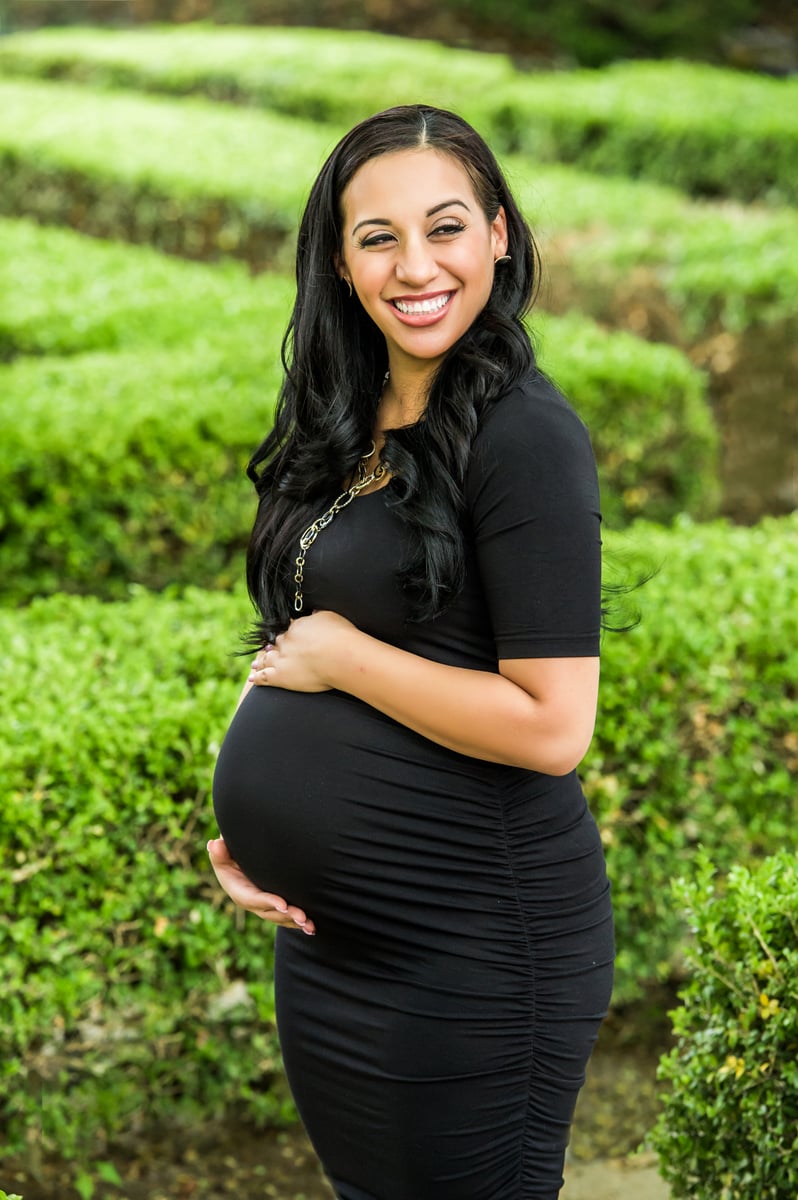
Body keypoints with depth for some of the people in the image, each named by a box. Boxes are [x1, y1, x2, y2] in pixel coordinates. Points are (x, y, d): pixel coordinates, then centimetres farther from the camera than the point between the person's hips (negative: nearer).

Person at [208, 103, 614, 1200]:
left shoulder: (526, 437, -17)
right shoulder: (345, 429, 7)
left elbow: (551, 726, -23)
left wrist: (340, 657, -15)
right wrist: (243, 820, 3)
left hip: (466, 945, -8)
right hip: (321, 928, 8)